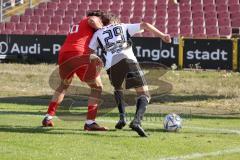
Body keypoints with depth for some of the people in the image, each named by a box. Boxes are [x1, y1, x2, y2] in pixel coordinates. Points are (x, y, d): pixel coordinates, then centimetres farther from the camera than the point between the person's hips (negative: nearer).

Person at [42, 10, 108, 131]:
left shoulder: (77, 26, 34)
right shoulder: (94, 19, 13)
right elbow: (92, 20, -13)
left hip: (63, 55, 7)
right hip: (79, 55, -7)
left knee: (63, 85, 32)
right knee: (97, 87, 7)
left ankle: (48, 117, 28)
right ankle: (90, 122, -4)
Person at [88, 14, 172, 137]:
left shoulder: (98, 34, 30)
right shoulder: (124, 27, 30)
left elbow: (90, 52, 21)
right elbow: (145, 25, 18)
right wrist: (162, 36, 13)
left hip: (111, 65, 2)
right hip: (128, 60, -2)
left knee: (118, 89, 34)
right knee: (144, 94, 0)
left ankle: (122, 117, 15)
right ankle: (137, 121, -27)